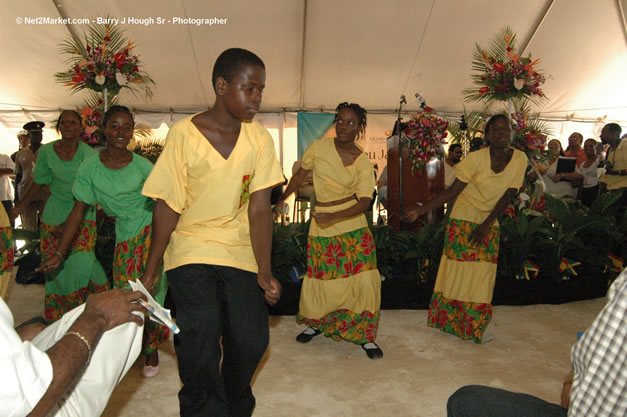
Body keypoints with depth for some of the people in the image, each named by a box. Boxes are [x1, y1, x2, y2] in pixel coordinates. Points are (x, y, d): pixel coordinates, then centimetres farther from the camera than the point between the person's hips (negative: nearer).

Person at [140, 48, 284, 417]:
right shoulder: (184, 134, -10)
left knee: (251, 337, -3)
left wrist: (264, 272, -17)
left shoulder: (260, 138, -4)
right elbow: (168, 207, -6)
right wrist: (151, 270, -3)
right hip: (190, 249, -2)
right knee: (201, 329, -19)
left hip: (240, 251, 2)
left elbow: (259, 210, -9)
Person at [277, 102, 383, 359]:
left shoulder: (363, 162, -5)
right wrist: (281, 200, 18)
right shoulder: (319, 147, -2)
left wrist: (333, 217, -28)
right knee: (321, 279, 7)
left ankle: (365, 337, 16)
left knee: (363, 279, -3)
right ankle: (315, 324, 36)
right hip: (321, 228, 1)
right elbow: (299, 176, 11)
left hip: (353, 225, 0)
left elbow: (364, 202, -14)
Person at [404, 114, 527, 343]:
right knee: (458, 271, -1)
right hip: (463, 219, -4)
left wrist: (485, 226, -14)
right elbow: (453, 191, -15)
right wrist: (420, 210, -23)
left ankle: (474, 328, 24)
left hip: (490, 223, 4)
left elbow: (507, 197, -8)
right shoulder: (476, 158, -19)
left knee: (483, 275, 7)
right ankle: (449, 321, 18)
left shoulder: (520, 159, -9)